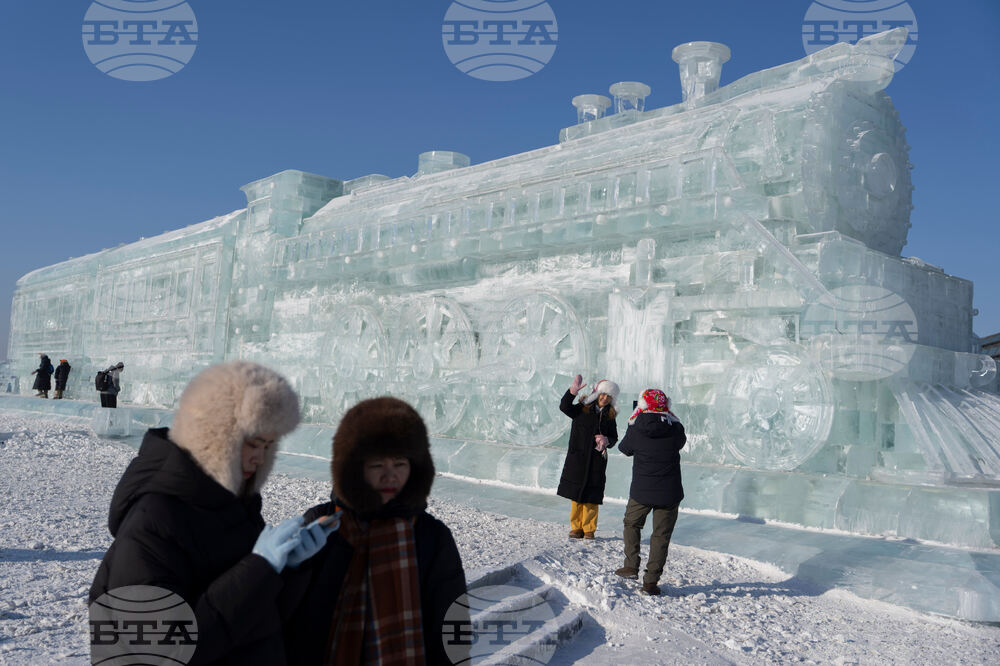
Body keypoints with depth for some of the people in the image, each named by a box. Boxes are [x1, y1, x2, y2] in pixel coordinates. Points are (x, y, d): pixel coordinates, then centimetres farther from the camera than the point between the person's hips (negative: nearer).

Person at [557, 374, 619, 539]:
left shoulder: (610, 416, 9)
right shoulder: (582, 409, 0)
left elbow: (614, 438, 15)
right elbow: (564, 407, -16)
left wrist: (606, 441, -8)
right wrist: (573, 391, -30)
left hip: (597, 460, 1)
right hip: (577, 458, -1)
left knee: (592, 496, 0)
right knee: (576, 493, 2)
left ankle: (589, 529, 12)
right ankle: (576, 527, 14)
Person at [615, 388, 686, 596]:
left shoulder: (635, 430, -11)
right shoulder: (676, 429, -8)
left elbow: (624, 448, 9)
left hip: (641, 491, 0)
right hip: (669, 493, 0)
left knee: (632, 524, 25)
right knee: (661, 536, 8)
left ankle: (631, 566, 25)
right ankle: (650, 582, 8)